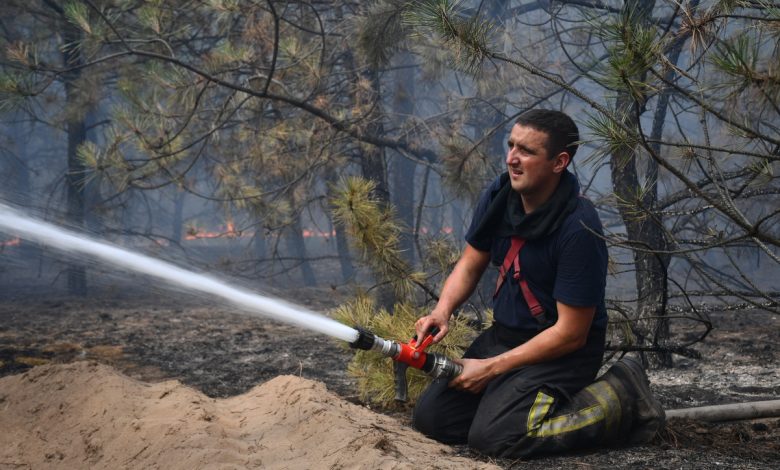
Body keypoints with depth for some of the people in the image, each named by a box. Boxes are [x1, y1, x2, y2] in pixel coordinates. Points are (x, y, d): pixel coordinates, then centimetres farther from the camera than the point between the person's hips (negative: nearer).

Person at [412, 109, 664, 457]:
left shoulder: (578, 229, -26)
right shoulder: (500, 195, -5)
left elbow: (570, 334, -22)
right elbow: (470, 265, 8)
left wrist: (491, 368, -19)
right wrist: (443, 310, -13)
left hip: (562, 349, -7)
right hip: (505, 334, 7)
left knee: (493, 435, -25)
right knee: (431, 418, -4)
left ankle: (618, 400, -7)